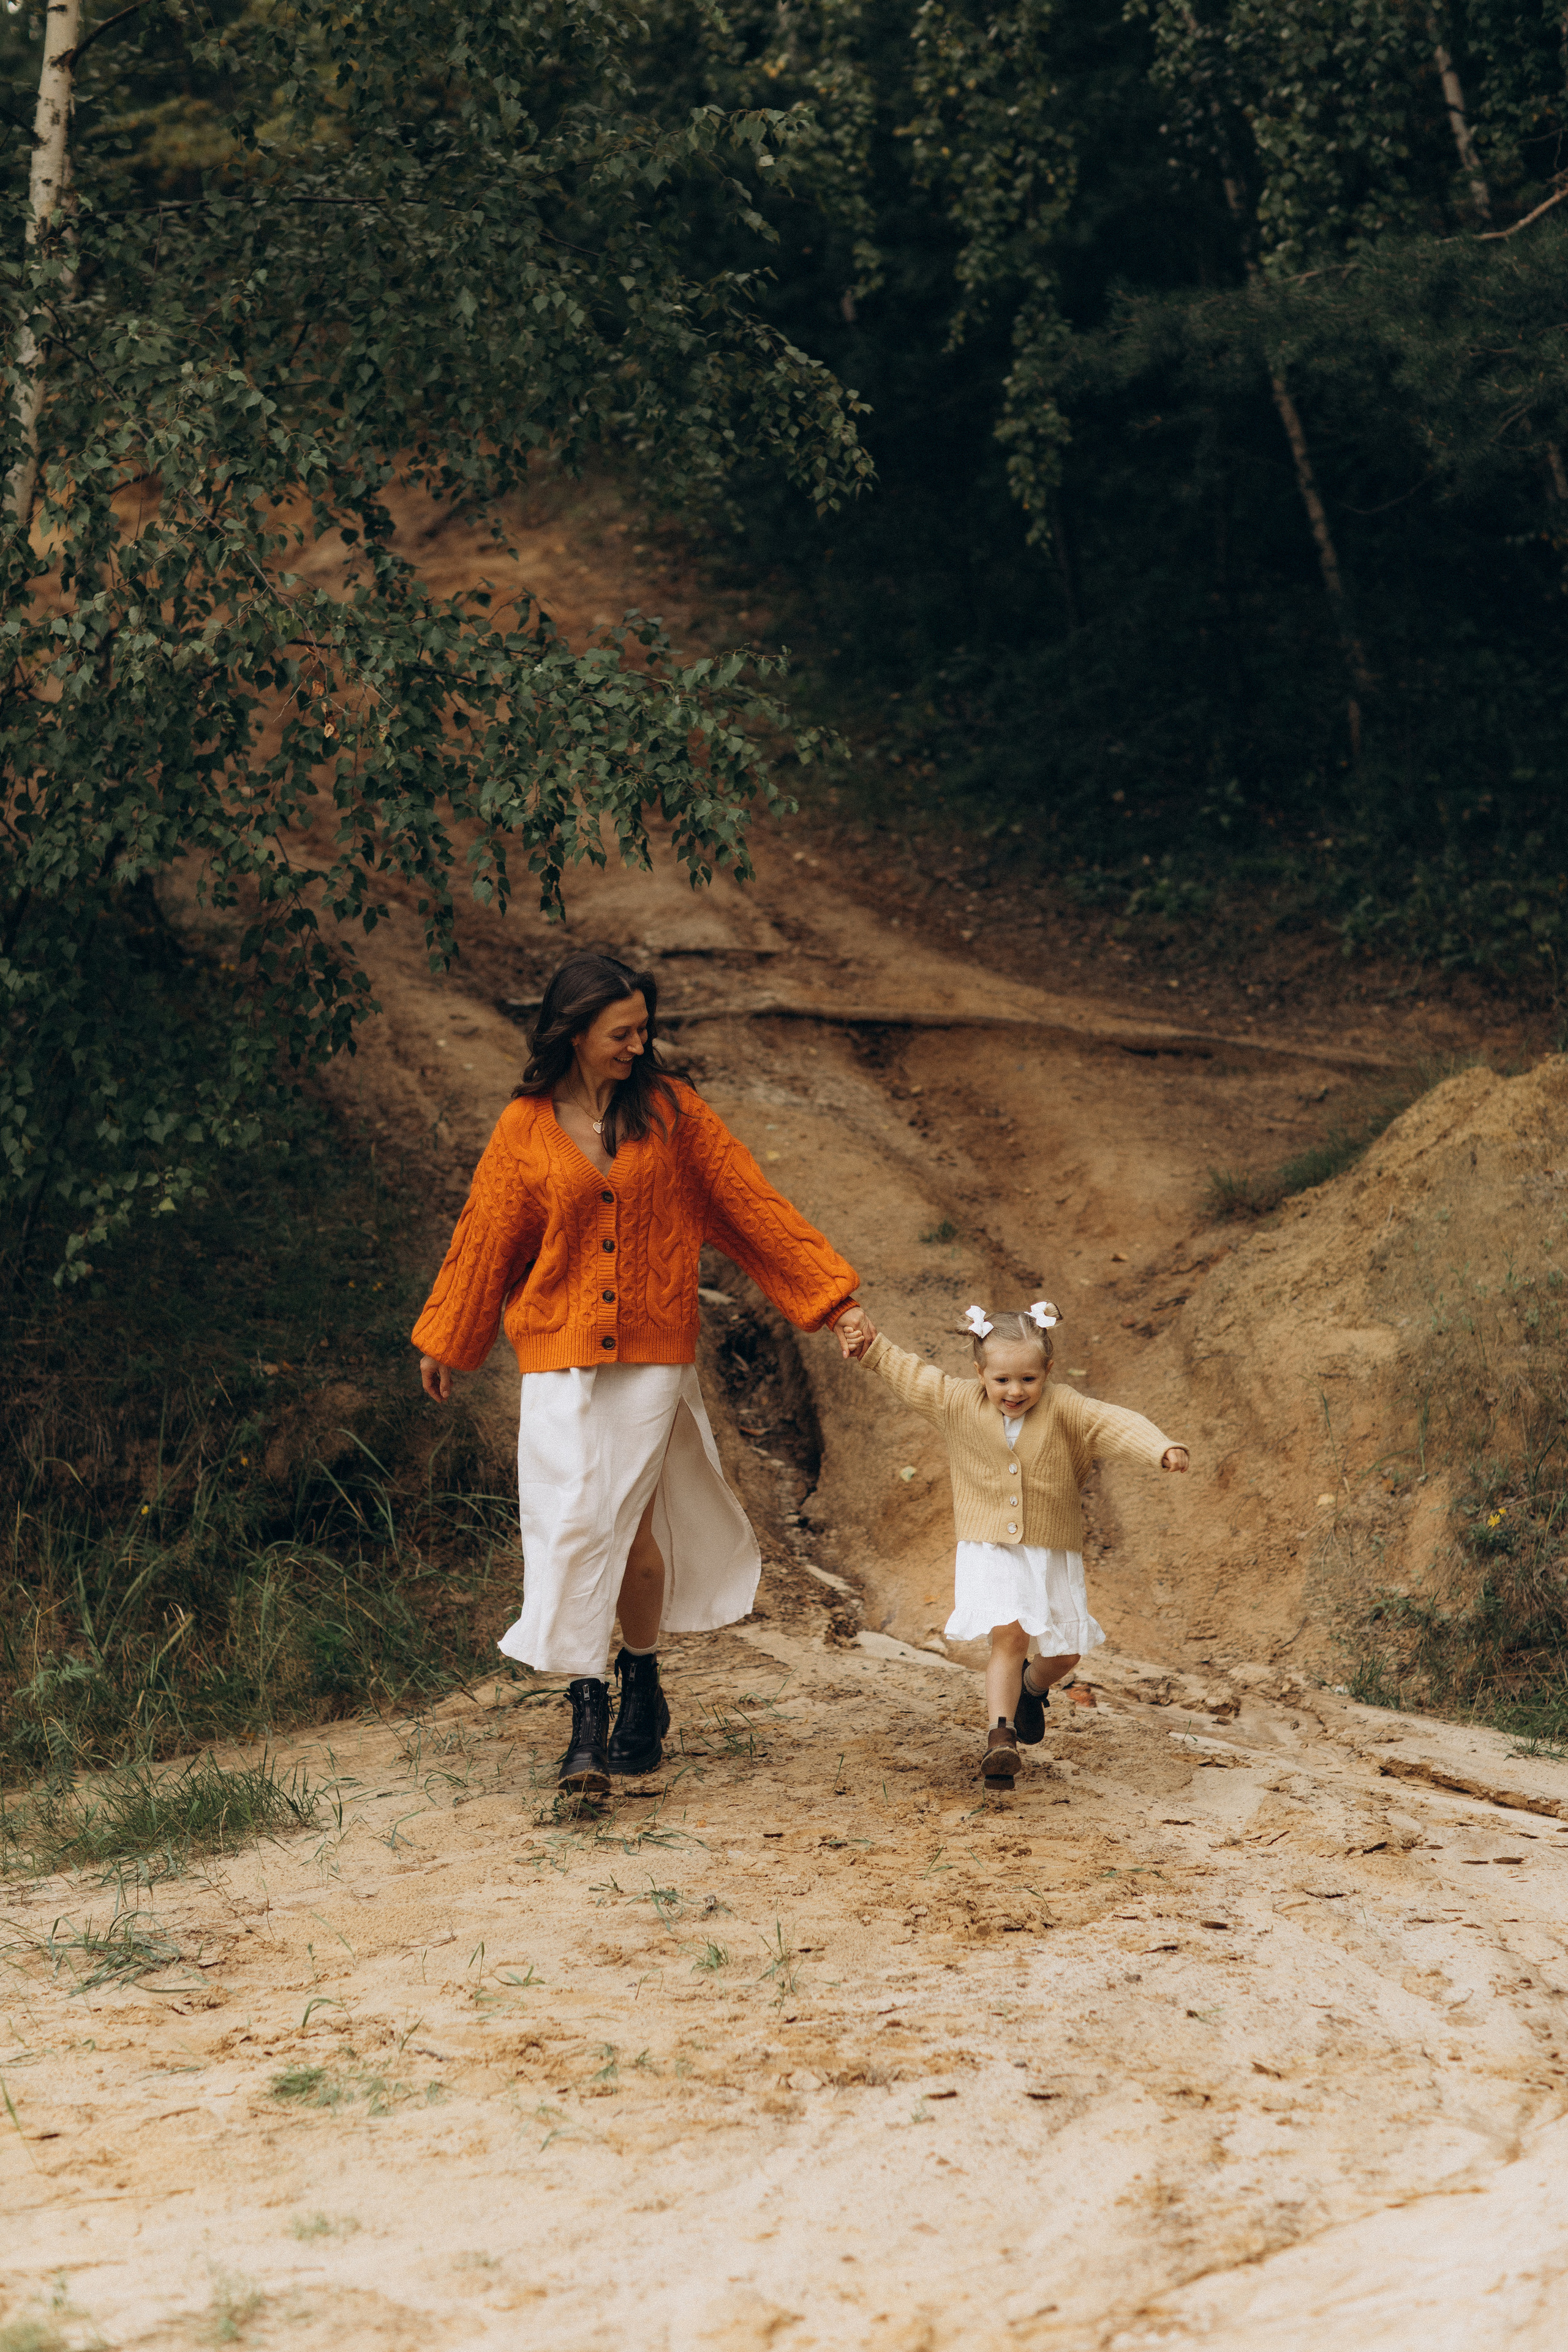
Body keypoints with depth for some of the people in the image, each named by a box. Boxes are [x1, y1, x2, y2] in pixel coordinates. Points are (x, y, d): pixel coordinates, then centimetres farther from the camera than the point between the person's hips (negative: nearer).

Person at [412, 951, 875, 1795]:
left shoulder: (668, 1108, 0)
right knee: (571, 1522, -7)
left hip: (652, 1353, 0)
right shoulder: (525, 1129, -1)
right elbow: (485, 1239, 11)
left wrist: (835, 1303, 0)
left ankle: (641, 1685, 22)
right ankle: (589, 1711, -1)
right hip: (559, 1353, 0)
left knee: (630, 1524, 1)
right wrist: (443, 1343, 20)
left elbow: (754, 1203, 2)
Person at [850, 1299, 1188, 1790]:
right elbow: (912, 1378, 8)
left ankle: (1031, 1687, 44)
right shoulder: (958, 1403, -7)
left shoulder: (1063, 1409, -12)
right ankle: (1000, 1733, -19)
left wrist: (1163, 1450, -38)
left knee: (1064, 1653, 10)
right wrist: (874, 1350, 3)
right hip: (989, 1551, -1)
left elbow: (1117, 1425, -23)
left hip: (1053, 1553, 2)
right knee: (1009, 1635, -22)